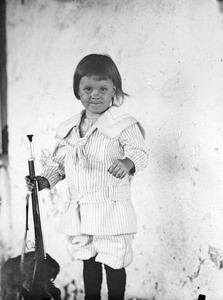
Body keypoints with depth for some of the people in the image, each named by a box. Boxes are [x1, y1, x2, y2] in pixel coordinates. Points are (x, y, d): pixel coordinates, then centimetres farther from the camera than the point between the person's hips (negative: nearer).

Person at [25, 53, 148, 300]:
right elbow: (58, 161, 16)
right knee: (88, 261, 18)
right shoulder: (69, 129, 7)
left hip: (112, 211, -5)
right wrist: (44, 180, 1)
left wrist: (128, 162, -43)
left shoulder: (124, 125, -11)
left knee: (113, 263, 3)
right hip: (78, 212, 6)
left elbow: (139, 152, -21)